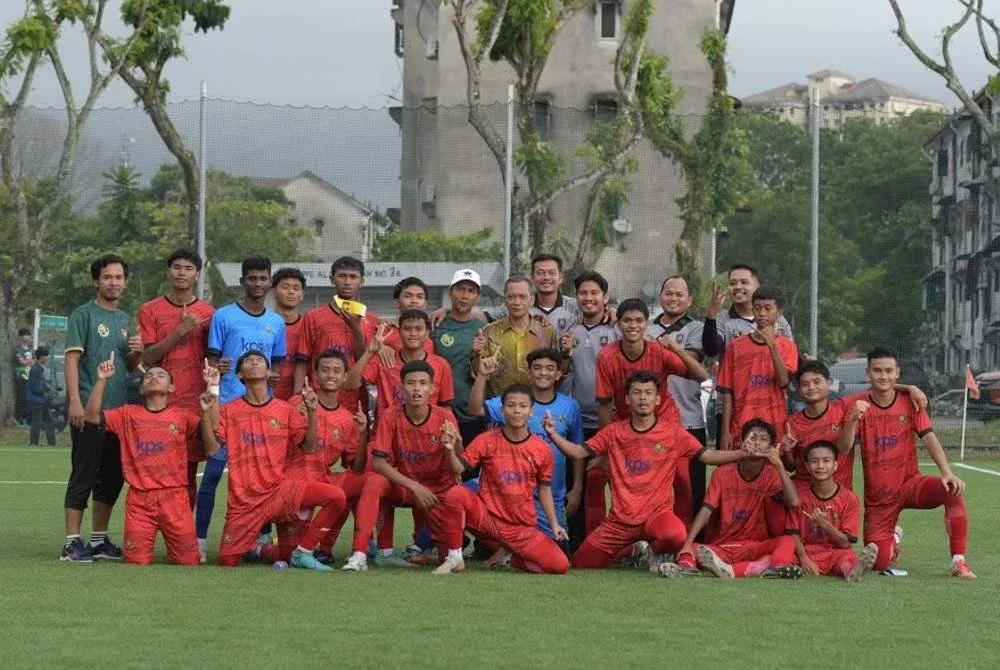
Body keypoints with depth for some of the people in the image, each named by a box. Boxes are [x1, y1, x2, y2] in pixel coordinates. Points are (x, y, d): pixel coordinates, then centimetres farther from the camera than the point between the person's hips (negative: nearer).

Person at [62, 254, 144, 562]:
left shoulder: (124, 320, 17)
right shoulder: (83, 315, -3)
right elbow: (72, 358, -11)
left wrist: (137, 353, -1)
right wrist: (75, 401, -20)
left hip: (118, 408, 7)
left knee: (112, 477, 10)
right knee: (84, 475, -7)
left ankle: (100, 540, 19)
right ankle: (72, 543, -6)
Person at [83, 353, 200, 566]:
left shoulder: (182, 416, 9)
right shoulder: (128, 414, 11)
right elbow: (91, 417, 1)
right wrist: (102, 380, -7)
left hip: (174, 496, 0)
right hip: (139, 498, 0)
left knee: (188, 560, -5)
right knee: (137, 560, -7)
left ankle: (172, 543, 29)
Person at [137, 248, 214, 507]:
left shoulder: (208, 314, 10)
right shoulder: (150, 310, 6)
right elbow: (148, 358, -3)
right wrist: (179, 331, -12)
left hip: (195, 404, 1)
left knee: (189, 473, 1)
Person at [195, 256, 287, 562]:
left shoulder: (276, 323, 15)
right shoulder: (224, 316, 3)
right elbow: (212, 360, 3)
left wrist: (273, 376, -2)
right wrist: (216, 369, -20)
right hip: (227, 404, -4)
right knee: (214, 470, -8)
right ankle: (199, 539, -7)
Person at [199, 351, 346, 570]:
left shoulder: (285, 410, 6)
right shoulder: (229, 411, 4)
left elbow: (309, 447, 2)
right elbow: (212, 449, -3)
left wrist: (311, 411, -10)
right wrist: (206, 413, -14)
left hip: (280, 489, 1)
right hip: (244, 499, -1)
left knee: (336, 496, -22)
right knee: (227, 562, -8)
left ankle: (302, 553, -7)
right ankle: (258, 548, 26)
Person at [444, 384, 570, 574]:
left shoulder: (542, 449, 1)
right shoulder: (487, 440, -4)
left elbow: (544, 488, 12)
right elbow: (458, 469, -12)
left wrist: (554, 524, 6)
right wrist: (450, 452, -33)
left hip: (523, 528, 2)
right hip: (487, 518, -2)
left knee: (560, 566, -16)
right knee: (456, 493, -32)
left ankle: (511, 556, 13)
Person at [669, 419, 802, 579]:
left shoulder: (771, 476, 2)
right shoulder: (722, 474, 1)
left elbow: (793, 502, -16)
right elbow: (705, 511, -10)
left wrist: (779, 465, -20)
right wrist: (687, 545, -25)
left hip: (756, 546, -1)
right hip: (721, 547, 1)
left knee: (787, 541, -32)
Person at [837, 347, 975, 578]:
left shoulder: (910, 403, -2)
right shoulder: (861, 407, -4)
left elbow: (929, 438, -11)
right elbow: (844, 448, -16)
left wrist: (947, 473, -27)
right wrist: (854, 419, -35)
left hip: (910, 483, 0)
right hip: (878, 497, 0)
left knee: (953, 491, -31)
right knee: (879, 563, -9)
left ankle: (959, 561, -24)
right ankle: (892, 538, 29)